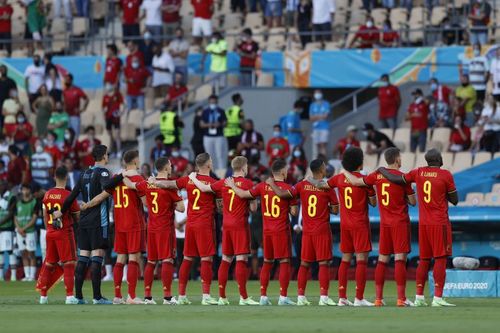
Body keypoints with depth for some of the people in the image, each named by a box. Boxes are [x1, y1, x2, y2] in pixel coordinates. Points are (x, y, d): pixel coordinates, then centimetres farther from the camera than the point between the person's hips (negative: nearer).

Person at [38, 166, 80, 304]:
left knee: (48, 264, 12)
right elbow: (78, 216, -6)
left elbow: (45, 216, 12)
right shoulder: (68, 195, -13)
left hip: (50, 232, 5)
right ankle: (69, 296, -9)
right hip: (65, 232, -5)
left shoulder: (47, 195, 4)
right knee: (69, 264, -3)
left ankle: (43, 296, 15)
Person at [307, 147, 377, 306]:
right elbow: (373, 202, -5)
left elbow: (321, 185, 14)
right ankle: (359, 298, -10)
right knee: (361, 260, -5)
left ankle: (342, 297, 9)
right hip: (360, 224, -5)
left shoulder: (339, 178, 3)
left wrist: (310, 180, 34)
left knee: (345, 259, 11)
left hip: (344, 224, 5)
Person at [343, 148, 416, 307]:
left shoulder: (377, 175, 2)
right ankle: (401, 298, -13)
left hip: (384, 222, 5)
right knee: (400, 259, -7)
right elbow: (413, 201, -4)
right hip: (400, 222, -5)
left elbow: (356, 181, 6)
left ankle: (378, 298, 9)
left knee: (382, 259, 9)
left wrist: (345, 172, 25)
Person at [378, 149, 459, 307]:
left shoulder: (418, 173, 4)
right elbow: (455, 200, -4)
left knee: (424, 260, 12)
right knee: (440, 259, -6)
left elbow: (396, 179, 7)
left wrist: (382, 170, 24)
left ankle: (419, 297, 10)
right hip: (440, 223, -5)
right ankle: (437, 298, -14)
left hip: (423, 223, 5)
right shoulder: (446, 175, -8)